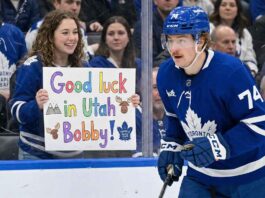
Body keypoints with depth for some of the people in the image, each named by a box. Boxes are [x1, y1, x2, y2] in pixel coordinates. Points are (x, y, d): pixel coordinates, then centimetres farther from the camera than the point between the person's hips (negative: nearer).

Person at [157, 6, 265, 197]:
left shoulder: (230, 71, -26)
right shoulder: (166, 74, -5)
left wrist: (217, 146, -34)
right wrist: (172, 147, 1)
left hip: (246, 175, -5)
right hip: (201, 173, 5)